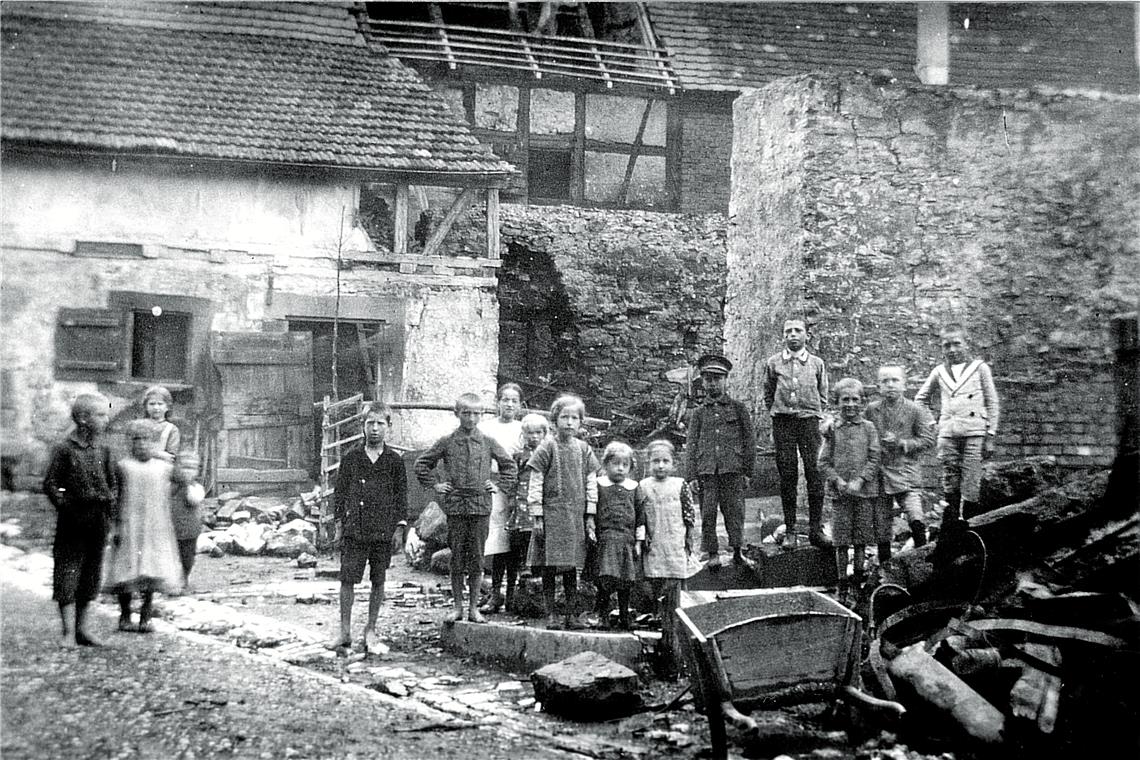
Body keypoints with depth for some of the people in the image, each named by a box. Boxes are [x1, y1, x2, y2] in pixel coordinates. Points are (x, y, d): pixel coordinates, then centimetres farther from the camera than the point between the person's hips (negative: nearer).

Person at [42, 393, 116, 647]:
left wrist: (110, 502, 1)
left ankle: (81, 628, 21)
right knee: (68, 574, -3)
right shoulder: (65, 450, -7)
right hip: (73, 522, -5)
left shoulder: (103, 450, 8)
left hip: (99, 522, 5)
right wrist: (66, 506, -13)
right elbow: (50, 484, -7)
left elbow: (113, 483, 16)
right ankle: (68, 631, 3)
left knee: (90, 575, 11)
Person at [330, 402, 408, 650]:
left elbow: (401, 495, 7)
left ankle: (371, 631, 18)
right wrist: (338, 524, 5)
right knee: (347, 579, -1)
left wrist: (400, 525, 0)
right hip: (354, 530, 0)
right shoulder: (351, 457, 5)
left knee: (378, 582, 6)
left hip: (383, 531, 0)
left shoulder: (394, 460, 4)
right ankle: (344, 631, 10)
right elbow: (340, 492, 9)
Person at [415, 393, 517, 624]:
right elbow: (421, 464, 10)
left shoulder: (488, 443, 5)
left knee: (476, 558, 4)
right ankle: (457, 607, 12)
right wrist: (433, 486, 4)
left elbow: (509, 465, 16)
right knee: (456, 558, 4)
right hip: (455, 506, -1)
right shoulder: (447, 442, 2)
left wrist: (501, 486, 7)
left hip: (481, 506, 1)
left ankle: (474, 608, 12)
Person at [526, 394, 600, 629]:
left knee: (572, 569, 7)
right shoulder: (547, 447, -4)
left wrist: (590, 517, 5)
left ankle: (570, 614, 14)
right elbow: (535, 483, -4)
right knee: (549, 569, -1)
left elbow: (591, 483, 9)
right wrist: (537, 517, -8)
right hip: (551, 514, -3)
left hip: (576, 517, 3)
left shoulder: (584, 449, 7)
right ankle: (550, 614, 7)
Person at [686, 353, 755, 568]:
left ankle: (737, 550, 9)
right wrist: (692, 476, 3)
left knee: (734, 510, -2)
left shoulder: (738, 408, 10)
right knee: (708, 513, -2)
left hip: (733, 469, -1)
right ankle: (712, 553, 6)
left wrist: (747, 471, 3)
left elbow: (749, 441, 9)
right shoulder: (699, 412, 13)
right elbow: (692, 445, 11)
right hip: (706, 470, 1)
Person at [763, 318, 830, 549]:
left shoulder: (817, 363, 9)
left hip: (809, 420, 0)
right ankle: (790, 531, 6)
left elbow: (823, 396, 16)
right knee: (787, 476, 1)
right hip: (782, 422, 0)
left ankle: (816, 529, 0)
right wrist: (777, 413, 8)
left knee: (815, 474, -6)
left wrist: (814, 414, 8)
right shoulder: (773, 363, 8)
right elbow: (768, 394, 15)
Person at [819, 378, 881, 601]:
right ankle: (842, 585, 8)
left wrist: (859, 480, -12)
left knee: (861, 541, 6)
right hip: (840, 492, 0)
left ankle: (859, 582, 18)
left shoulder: (868, 428, 4)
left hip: (865, 491, 0)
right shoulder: (832, 430, 5)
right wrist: (837, 480, -11)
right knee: (841, 542, 0)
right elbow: (823, 461, 4)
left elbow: (874, 459, 0)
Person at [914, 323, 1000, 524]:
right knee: (949, 485, 3)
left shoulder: (980, 368, 7)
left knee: (970, 487, -6)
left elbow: (992, 403, 7)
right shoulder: (939, 372, 13)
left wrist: (990, 437, 1)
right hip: (947, 434, 3)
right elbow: (920, 398, 27)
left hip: (974, 433, -3)